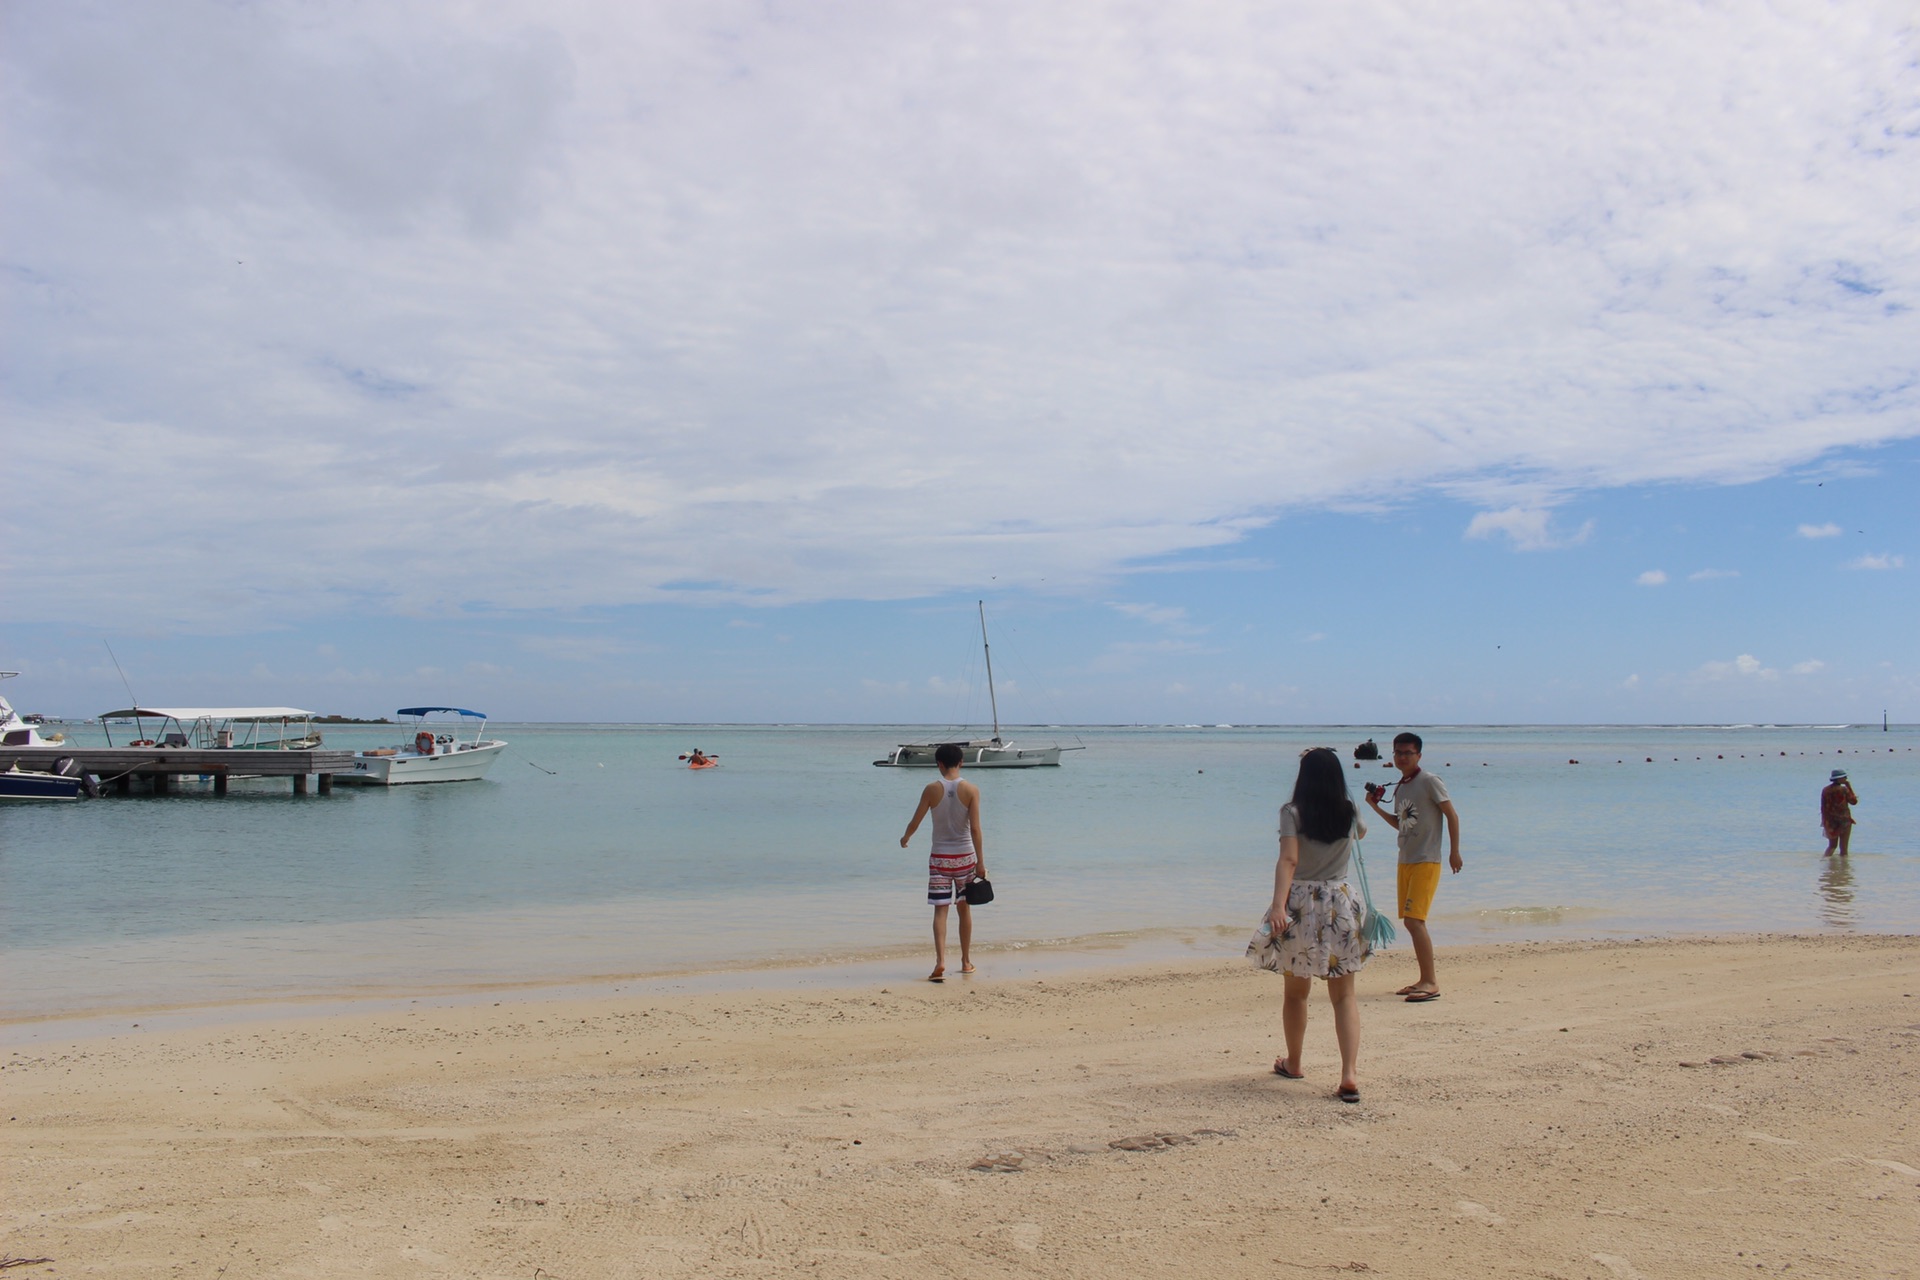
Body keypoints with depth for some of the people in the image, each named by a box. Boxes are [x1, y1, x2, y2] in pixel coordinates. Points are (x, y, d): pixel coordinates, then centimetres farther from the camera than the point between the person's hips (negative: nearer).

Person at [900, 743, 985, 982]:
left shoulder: (932, 789, -6)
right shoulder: (971, 790, -7)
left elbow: (915, 822, 1)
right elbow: (975, 829, -11)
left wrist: (905, 838, 22)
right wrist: (980, 862, -8)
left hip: (940, 857, -1)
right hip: (965, 856, 1)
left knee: (940, 910, -2)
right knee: (964, 908, 16)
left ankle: (940, 961, -19)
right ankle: (966, 962, 25)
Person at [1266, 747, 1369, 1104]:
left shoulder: (1292, 812, -6)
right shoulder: (1350, 812, 5)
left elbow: (1288, 860, -20)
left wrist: (1278, 905, -27)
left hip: (1301, 904, -2)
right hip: (1342, 904, 2)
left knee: (1296, 992, 15)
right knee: (1345, 995, 5)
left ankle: (1293, 1064, 31)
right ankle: (1349, 1074, -9)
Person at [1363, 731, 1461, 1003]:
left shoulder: (1429, 782, -8)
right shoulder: (1399, 788, 14)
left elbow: (1452, 815, -7)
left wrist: (1454, 852, -10)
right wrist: (1376, 807, 11)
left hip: (1426, 861, -8)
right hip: (1405, 861, 8)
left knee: (1414, 920, -15)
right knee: (1411, 922, 9)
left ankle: (1431, 983, -11)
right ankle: (1425, 980, 17)